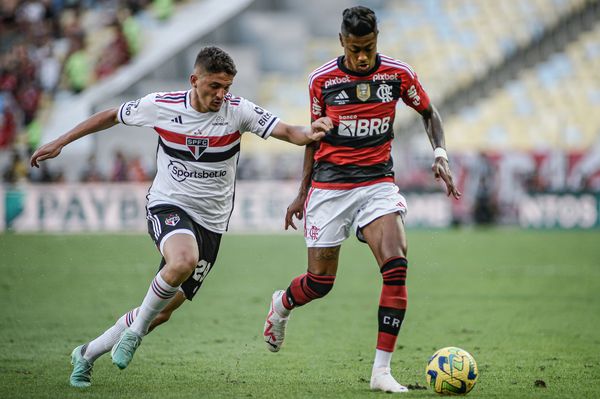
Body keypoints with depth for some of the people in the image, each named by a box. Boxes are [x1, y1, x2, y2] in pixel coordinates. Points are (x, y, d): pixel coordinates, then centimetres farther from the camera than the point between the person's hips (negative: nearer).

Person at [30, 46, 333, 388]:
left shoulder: (238, 110, -9)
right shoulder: (161, 105, -7)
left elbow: (285, 131, -18)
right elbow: (111, 116, 9)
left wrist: (309, 133, -41)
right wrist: (59, 143, 11)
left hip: (210, 221, 2)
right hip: (168, 206, -2)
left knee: (164, 311, 3)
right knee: (183, 261, -37)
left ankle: (88, 353, 23)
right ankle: (135, 329, -14)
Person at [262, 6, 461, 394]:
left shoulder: (398, 74, -4)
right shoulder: (321, 80, -4)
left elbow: (429, 113, 12)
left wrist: (440, 154, -5)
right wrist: (303, 193, 13)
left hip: (378, 181, 0)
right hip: (329, 184, 0)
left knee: (396, 267, -20)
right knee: (320, 280, 2)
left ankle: (382, 370, -16)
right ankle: (281, 305, 40)